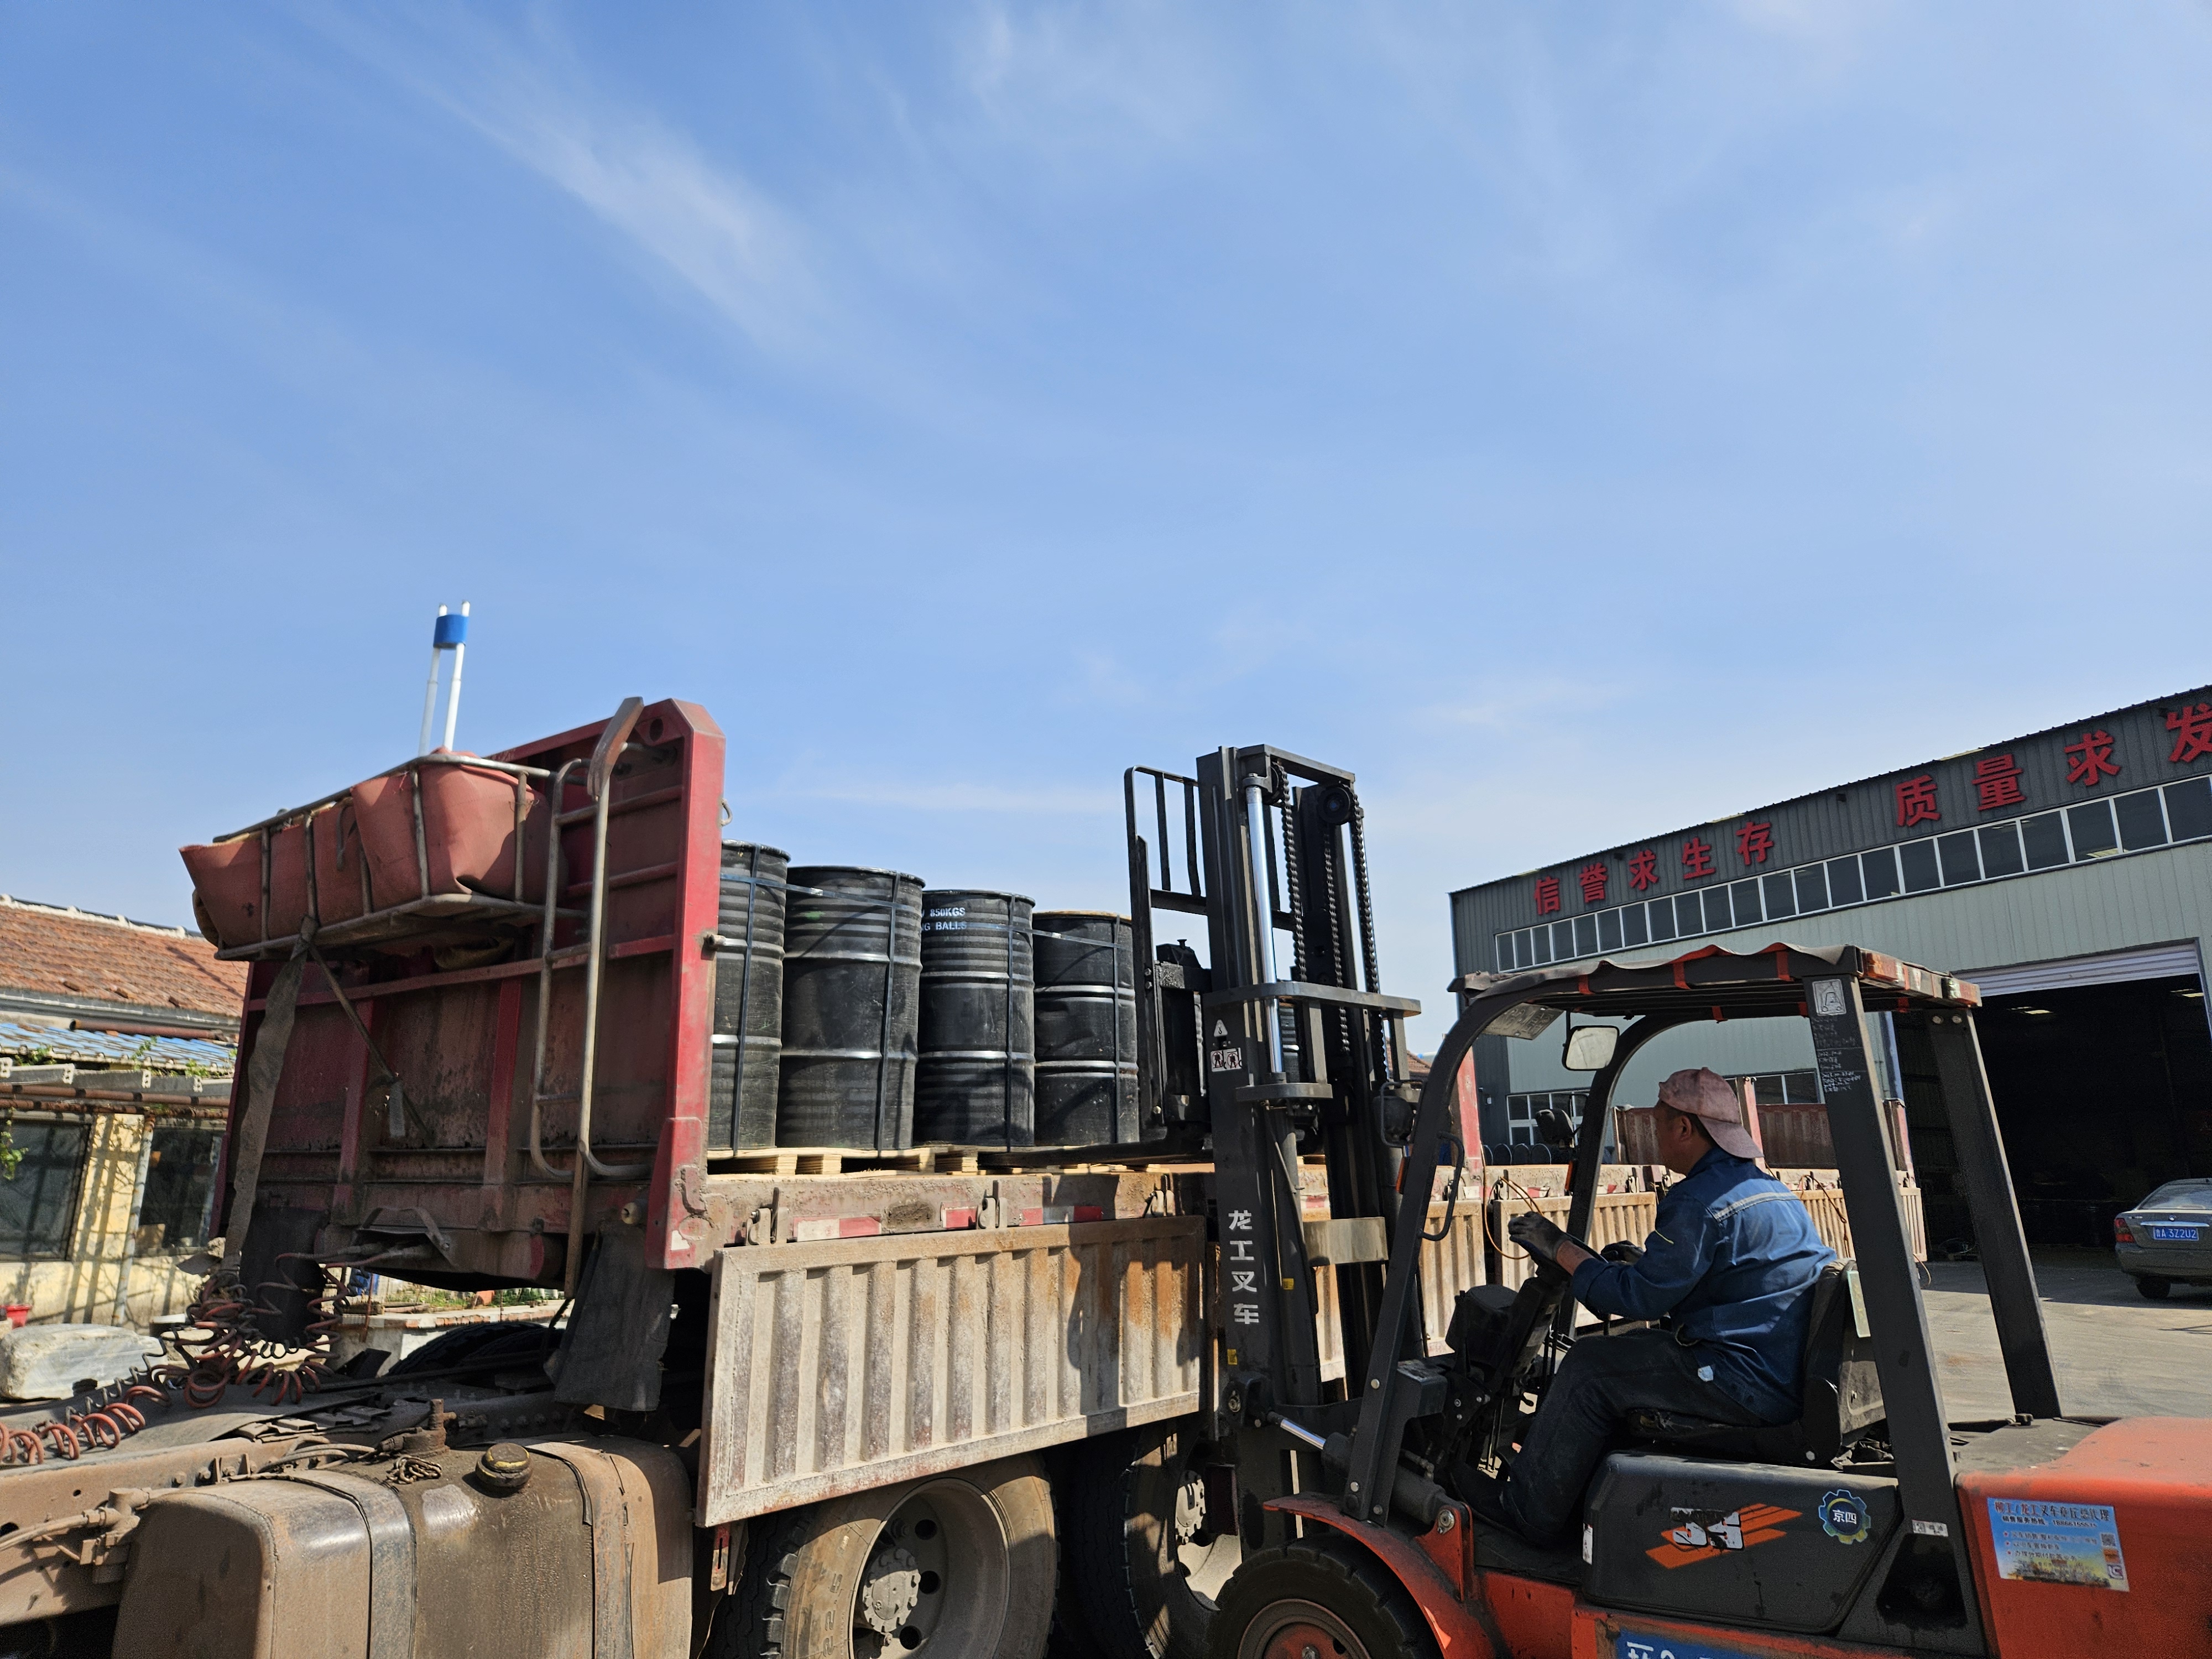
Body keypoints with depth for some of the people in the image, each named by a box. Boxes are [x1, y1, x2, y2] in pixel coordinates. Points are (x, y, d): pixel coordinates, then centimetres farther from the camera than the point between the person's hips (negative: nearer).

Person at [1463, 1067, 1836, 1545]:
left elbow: (1635, 1297, -15)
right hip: (1795, 1376, 10)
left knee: (1590, 1367, -3)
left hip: (1752, 1387, -10)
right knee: (1633, 1347, 20)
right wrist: (1647, 1262, 21)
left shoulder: (1698, 1201, -19)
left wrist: (1559, 1248, -4)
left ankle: (1527, 1511, 11)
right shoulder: (1771, 1189, 13)